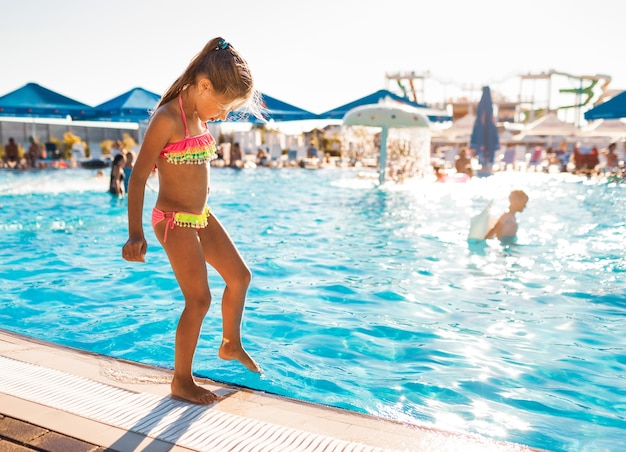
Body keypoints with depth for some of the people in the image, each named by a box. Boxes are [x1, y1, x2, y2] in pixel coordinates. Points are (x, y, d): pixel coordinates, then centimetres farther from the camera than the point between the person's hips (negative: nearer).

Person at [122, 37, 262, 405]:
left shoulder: (200, 117, 5)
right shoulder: (167, 119, -20)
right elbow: (138, 177, -18)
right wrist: (136, 233, -20)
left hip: (201, 216, 9)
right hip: (175, 221, -9)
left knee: (240, 276, 14)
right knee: (199, 299, -5)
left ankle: (231, 345, 35)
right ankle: (182, 382, 13)